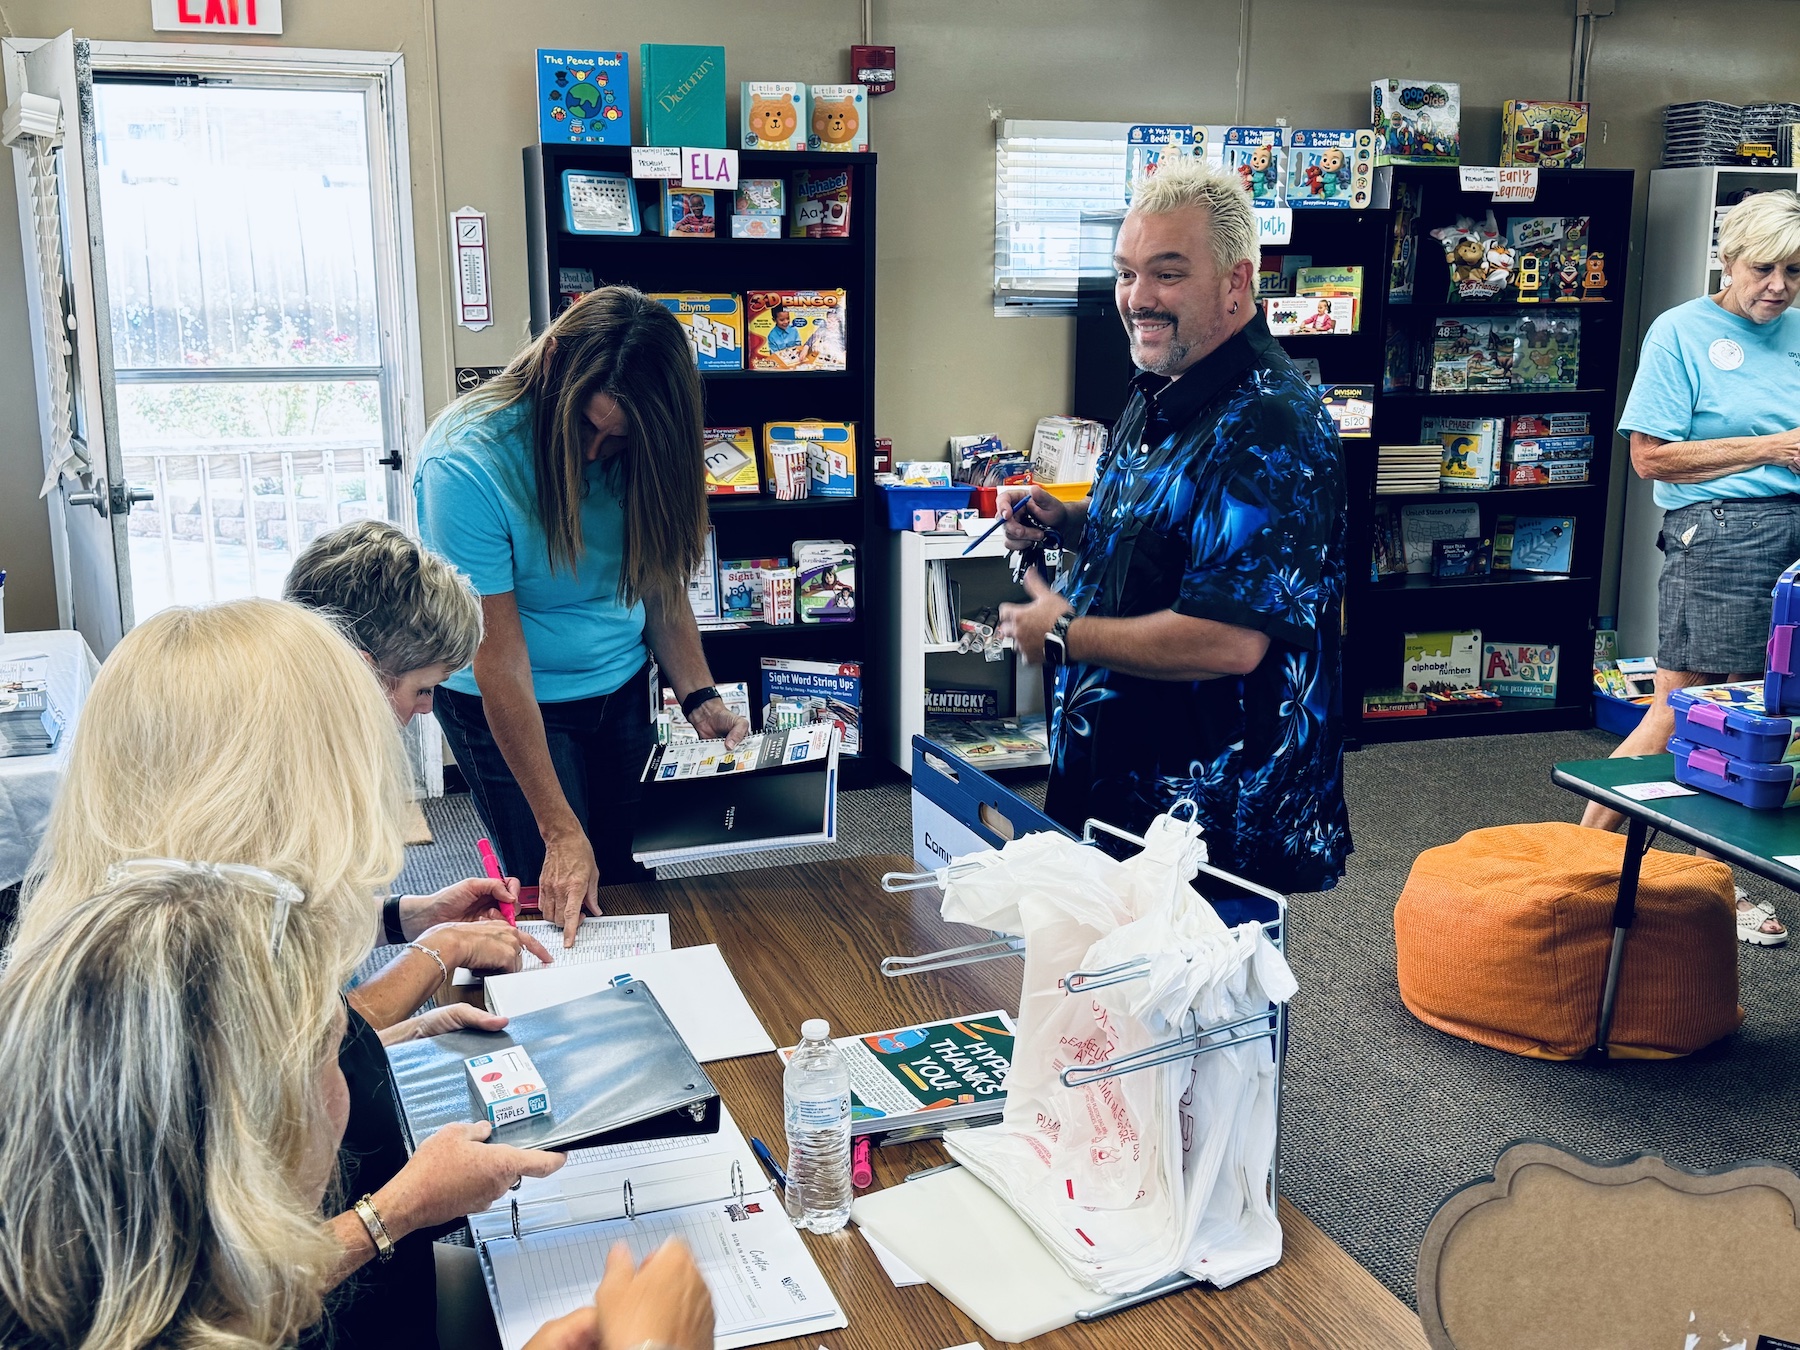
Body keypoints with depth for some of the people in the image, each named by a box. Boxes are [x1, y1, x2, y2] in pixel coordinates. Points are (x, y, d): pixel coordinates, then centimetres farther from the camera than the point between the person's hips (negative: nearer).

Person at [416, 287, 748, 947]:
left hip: (623, 693, 5)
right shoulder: (468, 463, -27)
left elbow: (661, 582, 4)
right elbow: (501, 664, -26)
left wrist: (699, 697, -13)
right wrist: (560, 832, -25)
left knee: (629, 885, 10)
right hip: (511, 708, -5)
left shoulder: (638, 449, -10)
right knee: (561, 903, -4)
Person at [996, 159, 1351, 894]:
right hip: (1118, 777, 9)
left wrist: (1062, 634, -19)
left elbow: (1230, 641, -31)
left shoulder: (1268, 427, -24)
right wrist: (1066, 521, 3)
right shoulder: (1158, 395, 7)